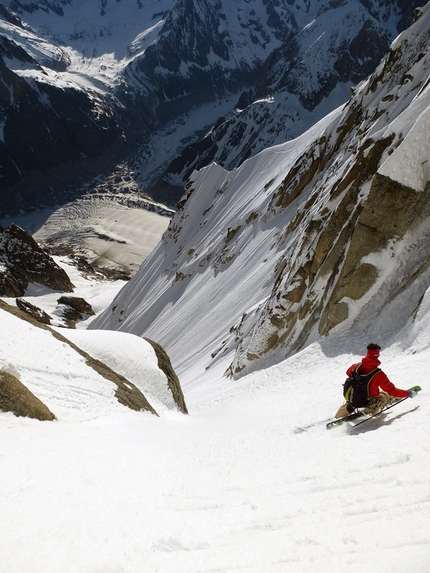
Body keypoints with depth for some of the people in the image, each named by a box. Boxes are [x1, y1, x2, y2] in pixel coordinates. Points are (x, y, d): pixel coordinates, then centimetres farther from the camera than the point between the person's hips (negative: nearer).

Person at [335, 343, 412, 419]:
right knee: (385, 395, 18)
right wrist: (407, 393, -1)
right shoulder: (378, 374, -22)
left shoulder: (356, 366, -10)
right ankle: (369, 411, 11)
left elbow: (348, 372, 15)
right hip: (367, 402, -4)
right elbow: (391, 390, -14)